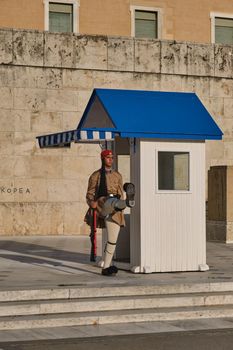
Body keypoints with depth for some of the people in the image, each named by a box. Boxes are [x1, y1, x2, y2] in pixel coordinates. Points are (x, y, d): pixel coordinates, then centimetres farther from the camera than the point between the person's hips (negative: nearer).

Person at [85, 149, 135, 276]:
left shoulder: (117, 175, 22)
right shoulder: (95, 175, 11)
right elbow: (90, 194, 9)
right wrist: (91, 202, -13)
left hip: (114, 212, 4)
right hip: (102, 205, -4)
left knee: (112, 240, 1)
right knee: (112, 202, -40)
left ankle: (106, 267, 9)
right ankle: (129, 201, -75)